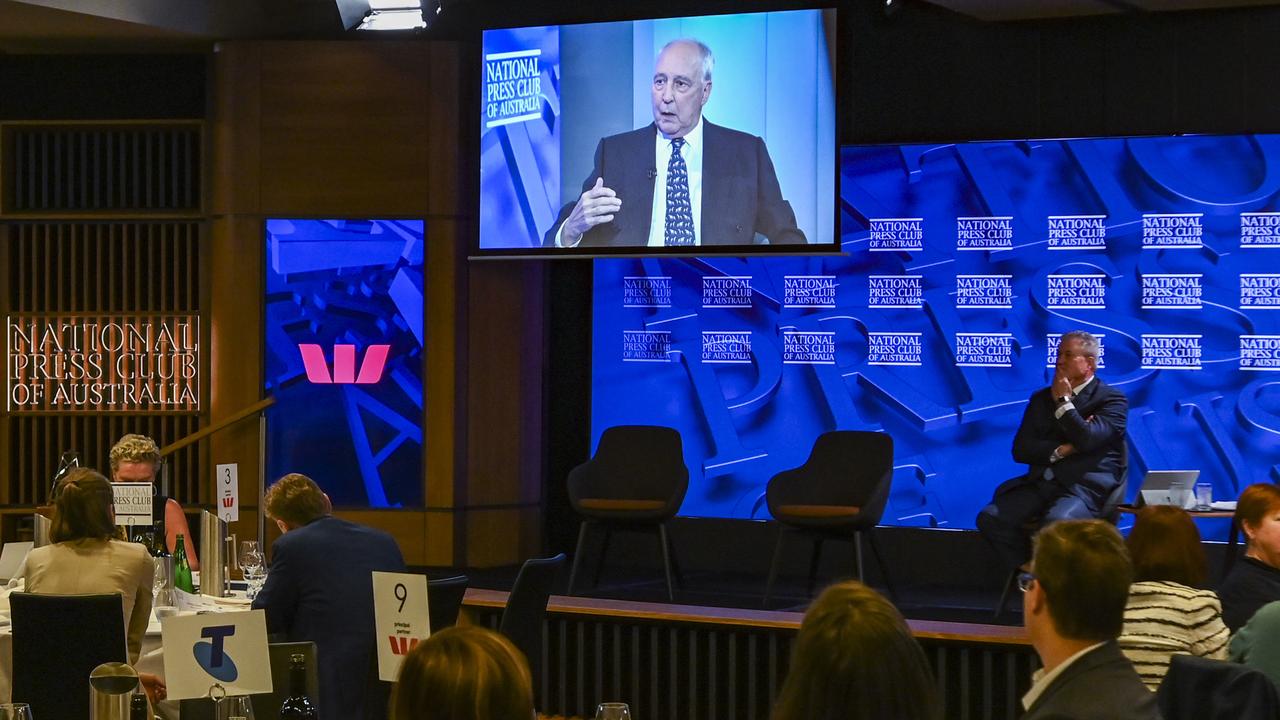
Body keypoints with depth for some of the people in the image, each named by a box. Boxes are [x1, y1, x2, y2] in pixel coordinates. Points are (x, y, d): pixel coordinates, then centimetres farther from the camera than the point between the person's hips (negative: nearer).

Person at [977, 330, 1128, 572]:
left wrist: (1063, 401, -2)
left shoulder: (1112, 399, 5)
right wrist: (1059, 451, -5)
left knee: (1056, 523, -36)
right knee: (990, 518, -18)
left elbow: (1087, 439, -13)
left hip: (1085, 486, -5)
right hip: (1040, 483, 5)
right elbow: (1020, 449, 11)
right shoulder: (1041, 398, 22)